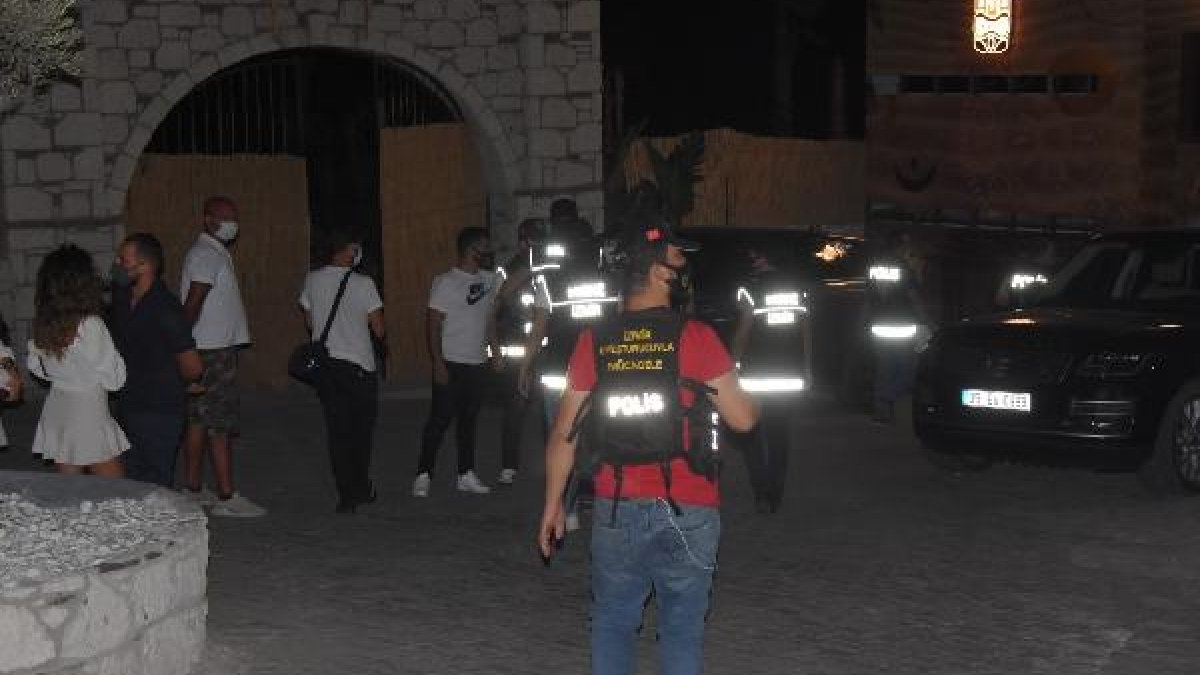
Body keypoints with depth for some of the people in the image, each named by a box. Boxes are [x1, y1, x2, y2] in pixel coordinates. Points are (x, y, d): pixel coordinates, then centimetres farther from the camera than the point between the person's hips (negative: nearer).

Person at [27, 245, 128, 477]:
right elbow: (114, 379, -14)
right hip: (88, 411, -7)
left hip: (55, 409, 7)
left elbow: (35, 367, 12)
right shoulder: (90, 326, -21)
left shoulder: (42, 324, -3)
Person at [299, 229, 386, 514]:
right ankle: (361, 488, 21)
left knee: (338, 429, 7)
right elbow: (379, 330, -9)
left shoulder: (312, 280, 1)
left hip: (324, 365, 3)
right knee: (362, 429, 14)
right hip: (359, 365, -3)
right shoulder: (363, 284, -12)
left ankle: (347, 495, 5)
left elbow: (310, 322, 11)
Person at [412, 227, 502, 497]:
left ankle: (466, 475, 18)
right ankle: (423, 475, 1)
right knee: (440, 418, -6)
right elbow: (433, 325, -12)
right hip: (451, 363, -7)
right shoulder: (446, 283, -10)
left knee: (468, 419, 12)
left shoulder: (489, 280, 9)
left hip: (477, 363, 7)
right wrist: (438, 363, -17)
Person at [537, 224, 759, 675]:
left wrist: (553, 505, 11)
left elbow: (563, 433, 3)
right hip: (686, 511, -2)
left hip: (617, 509, 2)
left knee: (612, 625, 14)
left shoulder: (594, 341, 0)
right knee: (682, 629, 9)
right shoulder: (695, 337, -8)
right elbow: (743, 419, -6)